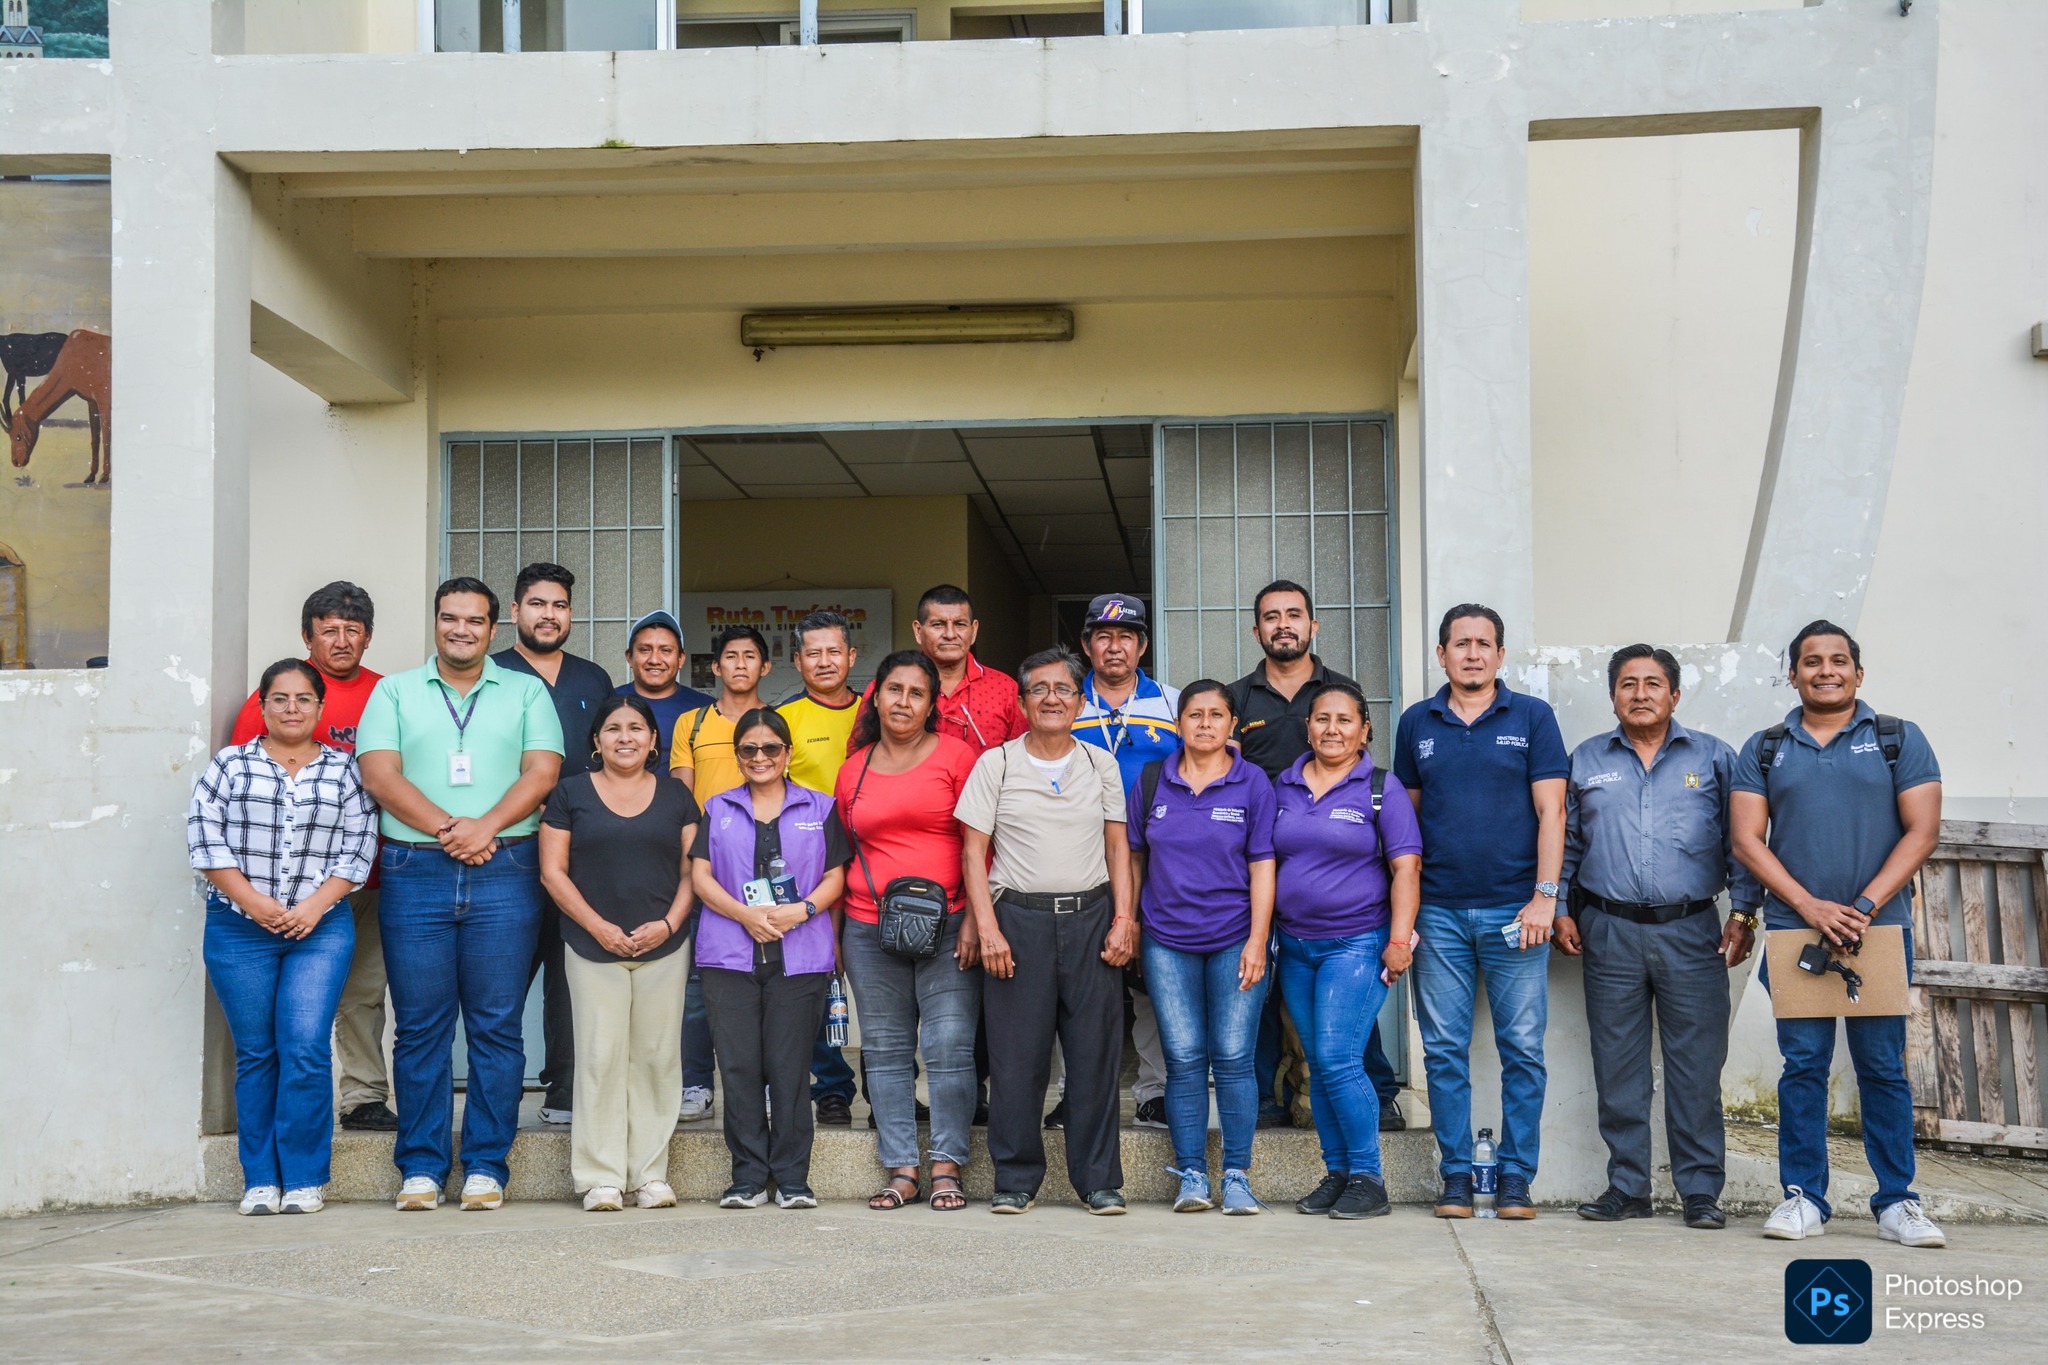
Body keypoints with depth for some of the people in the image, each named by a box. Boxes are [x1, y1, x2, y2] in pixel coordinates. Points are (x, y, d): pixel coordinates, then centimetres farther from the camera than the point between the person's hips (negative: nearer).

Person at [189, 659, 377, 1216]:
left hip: (320, 928, 0)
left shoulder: (344, 772, 9)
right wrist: (253, 902, -8)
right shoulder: (231, 764, 8)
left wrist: (314, 906, -8)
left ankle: (305, 1179, -2)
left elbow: (357, 849, 4)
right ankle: (260, 1180, 10)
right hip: (239, 929, 1)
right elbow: (205, 837, 0)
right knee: (255, 1053, 3)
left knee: (306, 1048, -10)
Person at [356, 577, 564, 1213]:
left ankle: (486, 1165, 5)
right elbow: (379, 774, 1)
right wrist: (446, 829, -11)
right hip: (414, 871, 0)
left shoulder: (527, 692, 14)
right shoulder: (394, 692, 13)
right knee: (420, 1027, 1)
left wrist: (486, 826, -14)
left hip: (505, 871, 0)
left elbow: (542, 772, 2)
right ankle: (421, 1167, 8)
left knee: (496, 1026, -1)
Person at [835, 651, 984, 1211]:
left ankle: (947, 1167, 4)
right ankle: (901, 1170, 13)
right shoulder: (854, 768, 12)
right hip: (870, 929, 4)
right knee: (885, 1049, 6)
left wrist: (973, 919, -8)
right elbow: (841, 854, 17)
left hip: (947, 926, -4)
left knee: (950, 1046, -6)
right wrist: (832, 931, 13)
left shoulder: (955, 756, 1)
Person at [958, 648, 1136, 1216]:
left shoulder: (1101, 765, 12)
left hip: (1091, 918, 2)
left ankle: (1100, 1180, 10)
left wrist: (1124, 919, 0)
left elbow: (1118, 846, 11)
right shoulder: (995, 764, 5)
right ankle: (1016, 1179, 9)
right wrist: (987, 928, -7)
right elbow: (973, 850, 2)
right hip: (1018, 918, -2)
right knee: (1016, 1056, -2)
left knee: (1097, 1053, 1)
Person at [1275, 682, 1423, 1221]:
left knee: (1337, 1059, -13)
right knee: (1318, 1066, 8)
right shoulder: (1283, 787, 10)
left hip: (1358, 943, -5)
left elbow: (1406, 868, -6)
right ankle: (1336, 1174, 16)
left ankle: (1367, 1177, -3)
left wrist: (1399, 939, -13)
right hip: (1296, 946, 5)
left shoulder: (1382, 789, -2)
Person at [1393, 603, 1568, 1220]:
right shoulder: (1416, 723, 10)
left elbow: (1550, 810, -1)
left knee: (1522, 1049, 0)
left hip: (1513, 909, -2)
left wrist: (1544, 897, -10)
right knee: (1444, 1050, 3)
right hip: (1438, 910, 2)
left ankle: (1516, 1178, 8)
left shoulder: (1531, 717, 3)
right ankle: (1456, 1175, 12)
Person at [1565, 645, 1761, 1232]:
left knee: (1697, 1066, -2)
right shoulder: (1585, 761, 12)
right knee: (1618, 1067, 4)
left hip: (1691, 932, -1)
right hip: (1610, 932, 1)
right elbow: (1566, 842, 16)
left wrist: (1743, 913, 0)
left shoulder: (1713, 758, 9)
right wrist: (1560, 908, 6)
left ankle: (1701, 1190, 6)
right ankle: (1627, 1187, 12)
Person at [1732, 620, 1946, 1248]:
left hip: (1880, 928, -1)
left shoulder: (1900, 740, 6)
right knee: (1803, 1066, 1)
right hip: (1795, 928, 1)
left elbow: (1921, 830, -1)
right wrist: (1810, 906, -9)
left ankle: (1896, 1202, 8)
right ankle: (1803, 1197, 8)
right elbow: (1748, 840, 3)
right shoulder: (1764, 750, 10)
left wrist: (1864, 906, -11)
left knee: (1883, 1067, 2)